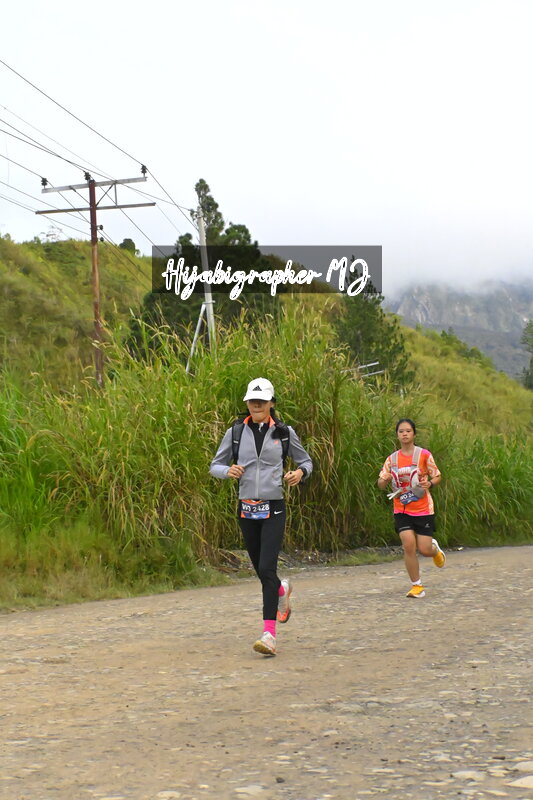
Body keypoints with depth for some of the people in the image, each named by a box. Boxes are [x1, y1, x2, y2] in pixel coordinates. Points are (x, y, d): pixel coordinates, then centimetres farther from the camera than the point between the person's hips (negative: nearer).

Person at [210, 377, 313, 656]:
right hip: (246, 508, 3)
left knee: (267, 569, -15)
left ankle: (269, 633, -16)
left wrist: (300, 472, -10)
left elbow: (306, 461, 13)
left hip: (273, 508, -3)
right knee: (260, 569, 13)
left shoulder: (284, 433, 1)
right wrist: (228, 470, -13)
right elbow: (215, 466, 9)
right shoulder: (236, 432, 3)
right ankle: (282, 590, 49)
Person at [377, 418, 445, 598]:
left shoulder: (424, 455, -4)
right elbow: (381, 484, 4)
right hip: (402, 510, 2)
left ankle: (435, 548, 36)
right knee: (408, 545, -13)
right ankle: (417, 586, 2)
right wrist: (385, 479, -20)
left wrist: (430, 484, -20)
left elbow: (437, 477, 3)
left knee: (424, 549, -4)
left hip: (423, 509, -2)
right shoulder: (392, 459, 3)